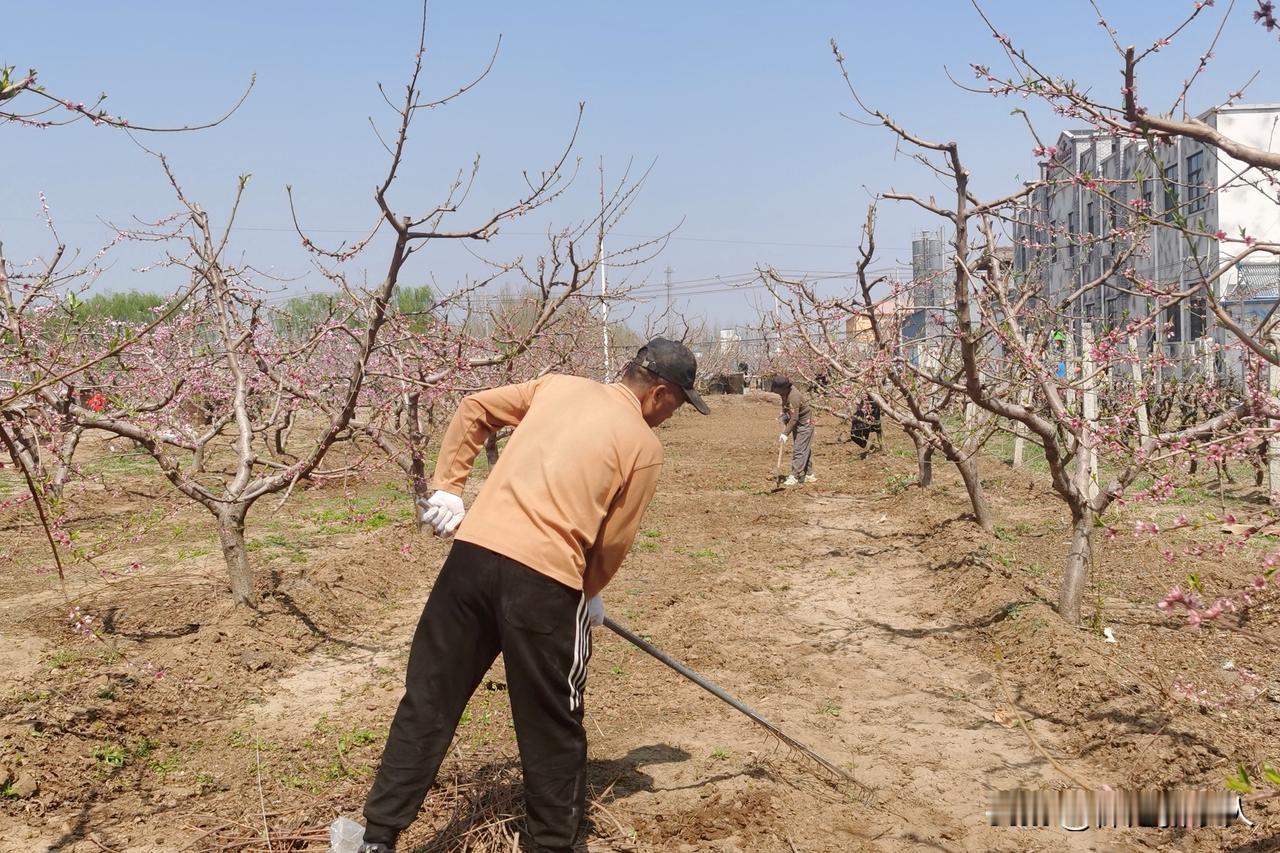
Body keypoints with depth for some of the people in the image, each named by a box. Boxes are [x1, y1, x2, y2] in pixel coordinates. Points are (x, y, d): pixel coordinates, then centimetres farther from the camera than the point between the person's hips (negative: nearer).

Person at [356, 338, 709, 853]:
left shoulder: (558, 385, 17)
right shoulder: (644, 445, 4)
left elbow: (473, 410, 19)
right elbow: (612, 544, 6)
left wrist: (447, 487, 19)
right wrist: (587, 595, 23)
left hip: (473, 550, 5)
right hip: (545, 578, -5)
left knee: (428, 702, 13)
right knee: (553, 727, 13)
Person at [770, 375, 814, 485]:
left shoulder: (794, 397, -31)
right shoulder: (786, 393, -3)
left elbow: (794, 418, -31)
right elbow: (785, 410, 9)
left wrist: (785, 434, -28)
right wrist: (785, 424, 0)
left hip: (804, 425, -10)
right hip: (798, 424, 10)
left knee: (799, 451, -11)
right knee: (806, 450, 15)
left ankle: (794, 477, -11)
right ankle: (809, 475, 23)